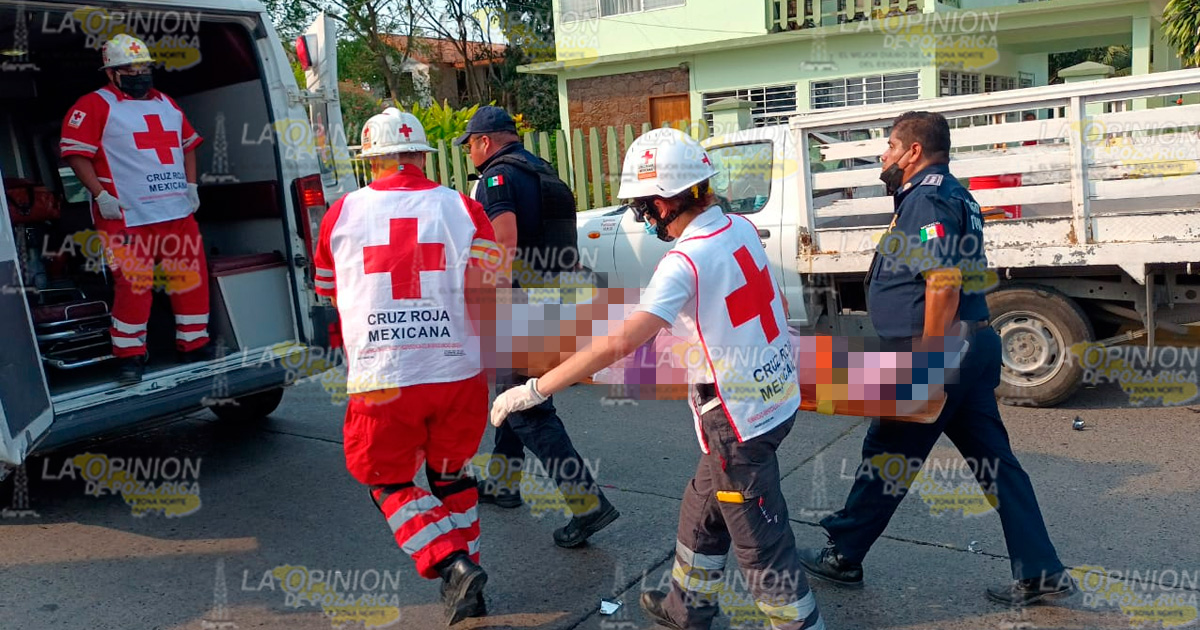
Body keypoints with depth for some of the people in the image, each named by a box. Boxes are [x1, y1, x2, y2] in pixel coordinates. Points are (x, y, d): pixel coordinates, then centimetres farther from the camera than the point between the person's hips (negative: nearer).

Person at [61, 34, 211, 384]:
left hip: (179, 212, 6)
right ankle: (130, 356, 5)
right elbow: (75, 152, -6)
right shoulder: (96, 105, -1)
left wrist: (191, 186, 13)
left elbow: (188, 144, 25)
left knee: (192, 277, 7)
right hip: (128, 218, -6)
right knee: (133, 286, -7)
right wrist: (101, 195, -13)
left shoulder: (166, 104, 18)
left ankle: (195, 345, 21)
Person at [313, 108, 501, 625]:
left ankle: (453, 565, -2)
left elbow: (329, 298, 19)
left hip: (381, 377, -1)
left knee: (390, 482, 16)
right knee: (451, 475, 21)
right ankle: (464, 580, 27)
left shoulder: (341, 214, 6)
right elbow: (485, 297, -4)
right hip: (458, 371, 1)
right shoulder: (462, 209, 1)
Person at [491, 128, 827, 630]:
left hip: (737, 419, -9)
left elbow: (622, 342, -33)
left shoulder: (685, 261, -24)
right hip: (777, 395, 9)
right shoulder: (740, 228, 0)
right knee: (702, 509, 24)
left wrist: (536, 389, -28)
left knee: (760, 542, 7)